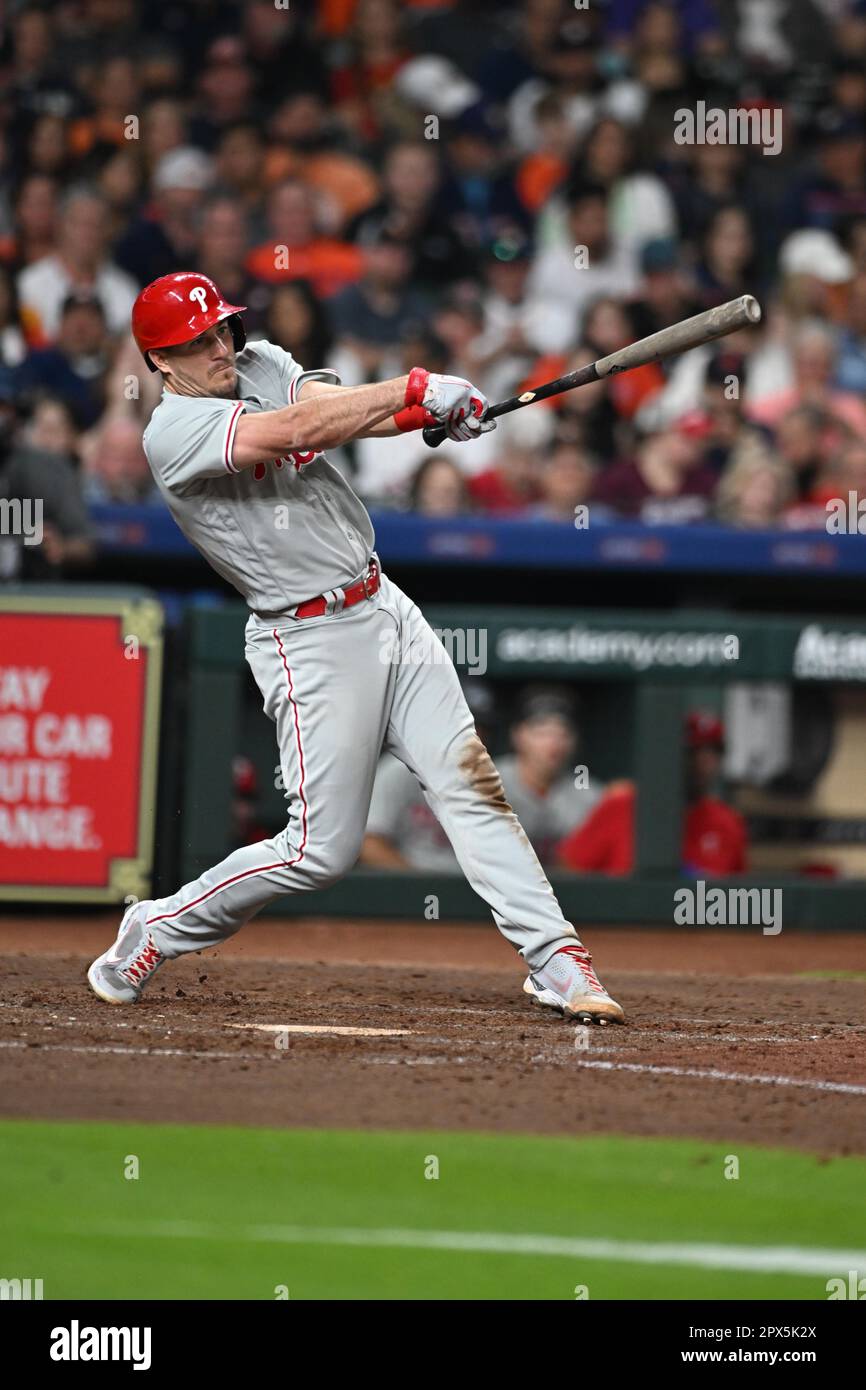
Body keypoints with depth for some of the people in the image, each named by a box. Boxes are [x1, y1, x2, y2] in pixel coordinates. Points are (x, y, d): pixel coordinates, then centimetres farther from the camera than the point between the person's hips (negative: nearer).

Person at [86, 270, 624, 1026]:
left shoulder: (263, 365, 7)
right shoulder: (174, 433, -15)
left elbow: (341, 408, -10)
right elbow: (298, 430, -28)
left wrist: (432, 410, -30)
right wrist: (416, 389, -30)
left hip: (385, 608, 7)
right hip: (310, 643, -7)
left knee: (469, 783, 0)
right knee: (323, 847, -4)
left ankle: (556, 960, 1)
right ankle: (157, 931, 13)